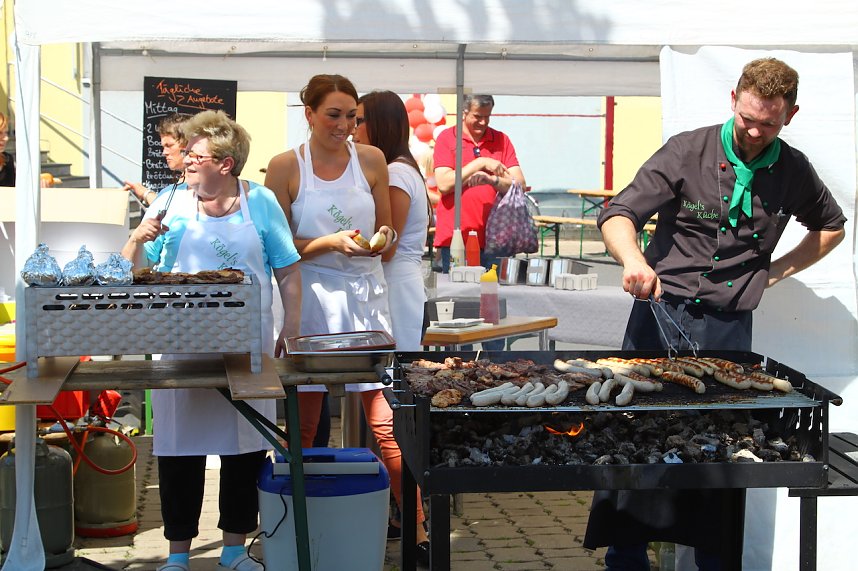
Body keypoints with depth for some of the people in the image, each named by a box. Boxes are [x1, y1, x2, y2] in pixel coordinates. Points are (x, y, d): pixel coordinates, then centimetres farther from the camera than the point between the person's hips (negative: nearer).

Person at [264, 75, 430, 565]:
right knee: (303, 424, 6)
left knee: (387, 421, -1)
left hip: (366, 295, 1)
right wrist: (330, 242, -16)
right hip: (310, 299, -1)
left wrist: (381, 239, -9)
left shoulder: (371, 160, 5)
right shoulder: (286, 166, -2)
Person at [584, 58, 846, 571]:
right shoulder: (688, 151, -4)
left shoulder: (794, 172, 7)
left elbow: (831, 228, 26)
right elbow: (618, 214, -11)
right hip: (662, 311, -2)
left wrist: (776, 270, 11)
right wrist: (634, 260, -33)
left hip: (730, 325, 2)